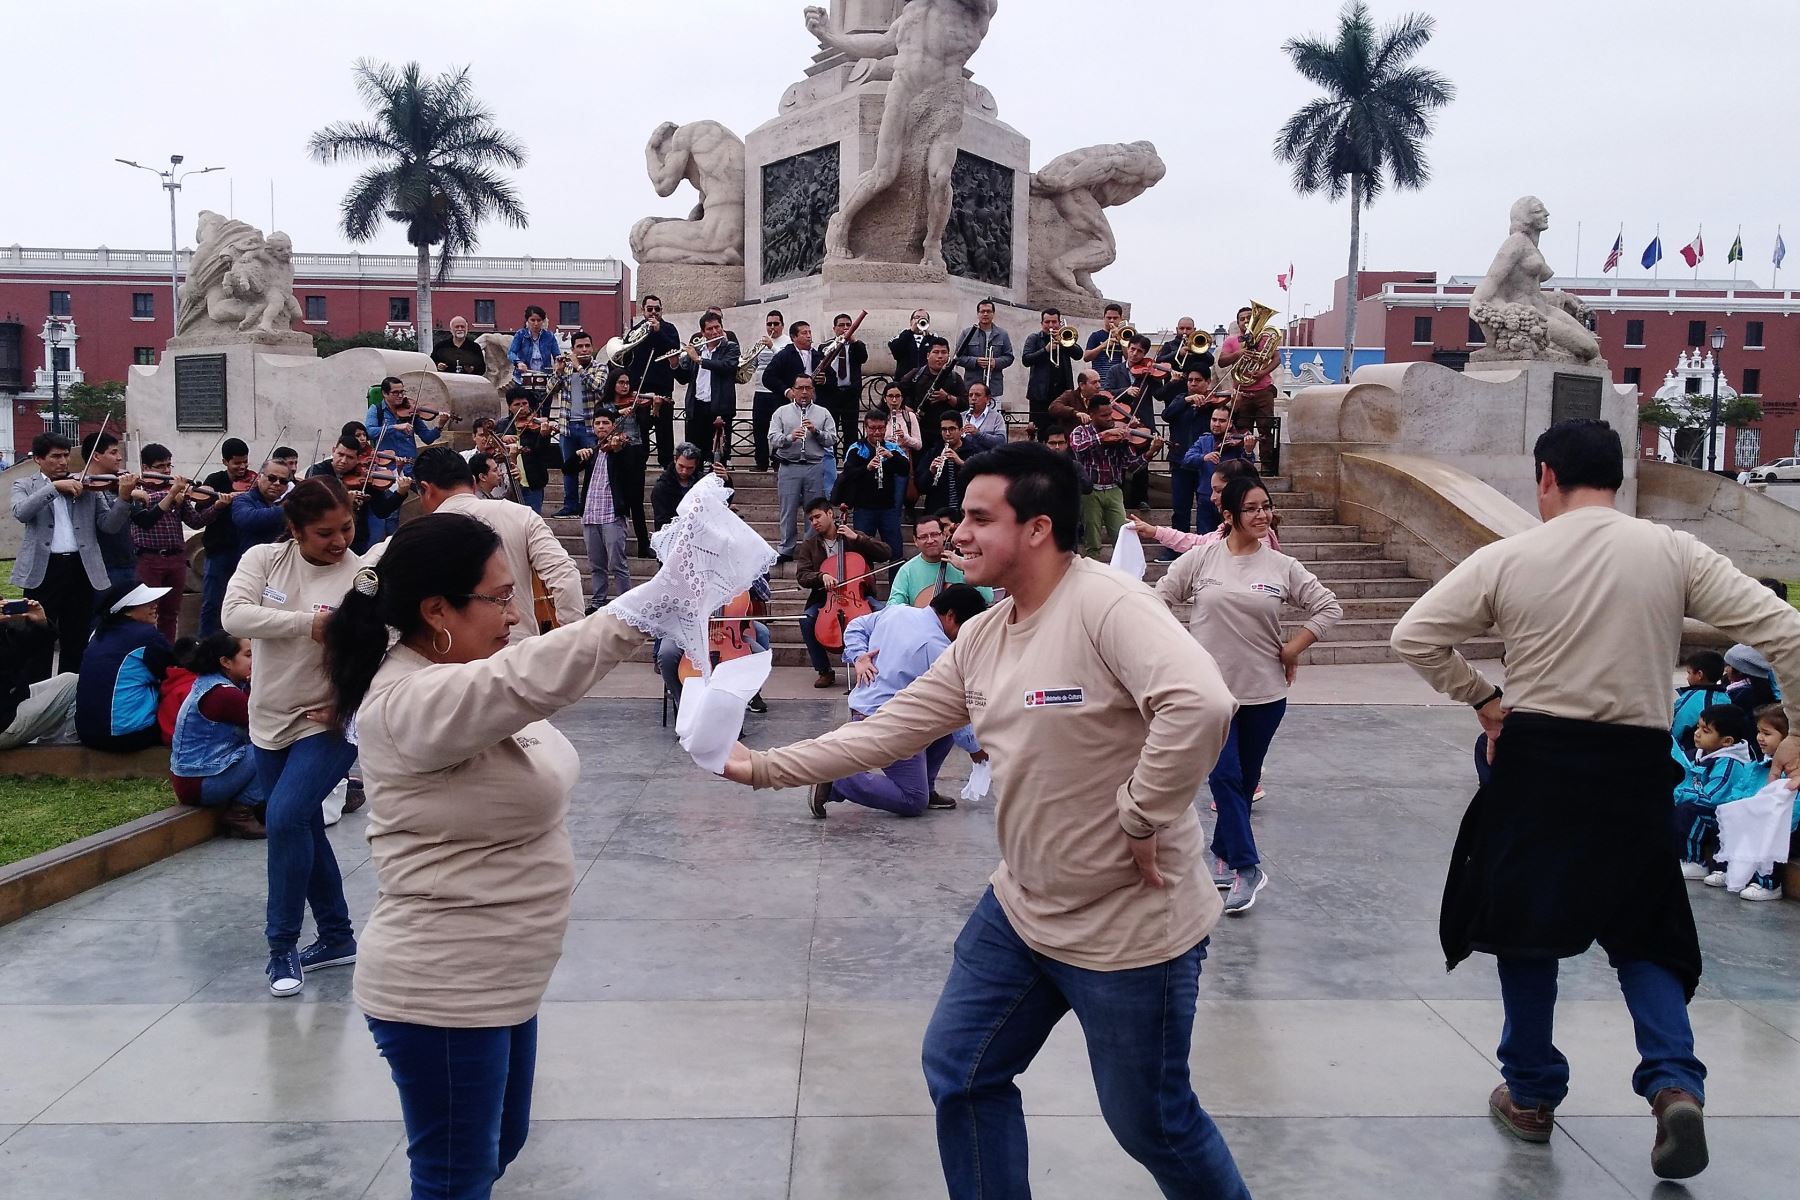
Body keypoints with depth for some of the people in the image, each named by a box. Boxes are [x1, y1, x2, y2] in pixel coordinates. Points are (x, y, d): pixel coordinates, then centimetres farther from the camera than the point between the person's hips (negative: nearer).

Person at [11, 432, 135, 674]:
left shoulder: (87, 485, 10)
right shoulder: (25, 486, 7)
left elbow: (109, 525, 3)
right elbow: (21, 513, -15)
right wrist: (55, 486, -21)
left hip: (81, 568, 2)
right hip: (43, 569, -2)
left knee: (77, 641, 10)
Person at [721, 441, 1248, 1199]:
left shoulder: (1107, 605, -23)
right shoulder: (979, 638, 4)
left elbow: (1199, 705, -37)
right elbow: (886, 732, 7)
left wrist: (1140, 821, -27)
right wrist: (763, 767, 3)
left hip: (1130, 926, -8)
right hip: (1020, 910, 8)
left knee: (1150, 1122, 9)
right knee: (958, 1073, 17)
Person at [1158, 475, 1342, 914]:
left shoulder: (1282, 567, 0)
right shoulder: (1201, 559, -4)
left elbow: (1329, 608, 7)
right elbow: (1160, 600, 1)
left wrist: (1294, 648, 0)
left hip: (1265, 691, 2)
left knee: (1245, 780, 12)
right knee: (1225, 777, -9)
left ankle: (1224, 852, 29)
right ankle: (1246, 867, -2)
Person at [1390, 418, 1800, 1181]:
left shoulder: (1507, 558, -4)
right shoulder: (1673, 552, -2)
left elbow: (1412, 637, -3)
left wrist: (1482, 697, 8)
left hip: (1535, 761, -1)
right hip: (1635, 767, 1)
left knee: (1526, 922, 15)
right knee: (1643, 932, 17)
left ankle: (1531, 1095, 23)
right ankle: (1675, 1083, -3)